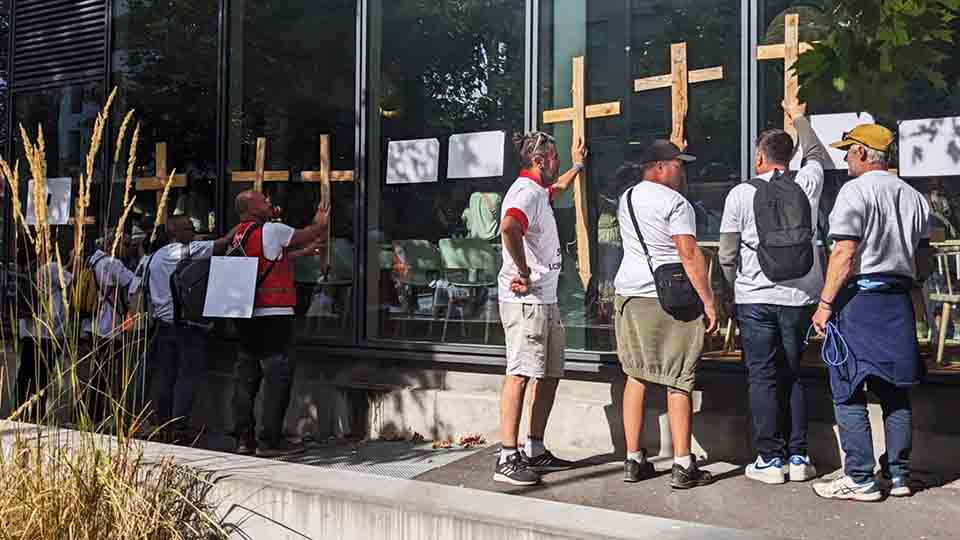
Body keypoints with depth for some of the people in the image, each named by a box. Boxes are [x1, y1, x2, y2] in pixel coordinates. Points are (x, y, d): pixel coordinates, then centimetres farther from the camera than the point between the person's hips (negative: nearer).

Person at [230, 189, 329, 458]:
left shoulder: (239, 235, 14)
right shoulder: (270, 230, -10)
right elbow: (305, 235, 2)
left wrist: (305, 251, 34)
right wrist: (322, 223, 23)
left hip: (246, 316, 8)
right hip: (272, 315, -8)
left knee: (246, 375, 11)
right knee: (278, 375, -3)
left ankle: (244, 438, 16)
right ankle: (270, 440, -3)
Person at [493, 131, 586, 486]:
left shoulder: (538, 192, 21)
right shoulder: (526, 192, -12)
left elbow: (557, 189, 48)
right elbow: (508, 227, -34)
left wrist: (577, 166, 57)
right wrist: (524, 273, -26)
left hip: (545, 299, 11)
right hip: (525, 299, -11)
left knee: (550, 374, 12)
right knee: (520, 373, -12)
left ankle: (535, 452, 20)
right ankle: (507, 459, -10)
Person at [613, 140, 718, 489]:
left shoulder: (626, 199, 13)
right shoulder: (674, 202, -10)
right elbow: (689, 254, -17)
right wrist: (708, 300, -13)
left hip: (629, 295, 7)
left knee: (635, 377, 12)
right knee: (678, 382, 0)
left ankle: (633, 461, 15)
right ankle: (683, 466, 4)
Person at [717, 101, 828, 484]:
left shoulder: (741, 194, -4)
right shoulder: (807, 183, 3)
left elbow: (727, 256, -3)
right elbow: (818, 155, 28)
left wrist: (735, 291, 13)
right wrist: (799, 119, 42)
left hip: (755, 299, -3)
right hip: (800, 297, 3)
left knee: (763, 379, 3)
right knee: (793, 377, 12)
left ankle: (769, 459, 6)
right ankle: (797, 457, 14)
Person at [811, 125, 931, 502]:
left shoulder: (855, 191, -9)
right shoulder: (914, 198, 14)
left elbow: (845, 254, -16)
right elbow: (924, 261, 16)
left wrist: (825, 304, -13)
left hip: (858, 299, -7)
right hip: (899, 301, 7)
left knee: (848, 392, -1)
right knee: (895, 391, 13)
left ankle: (861, 479, 1)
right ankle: (898, 474, 19)